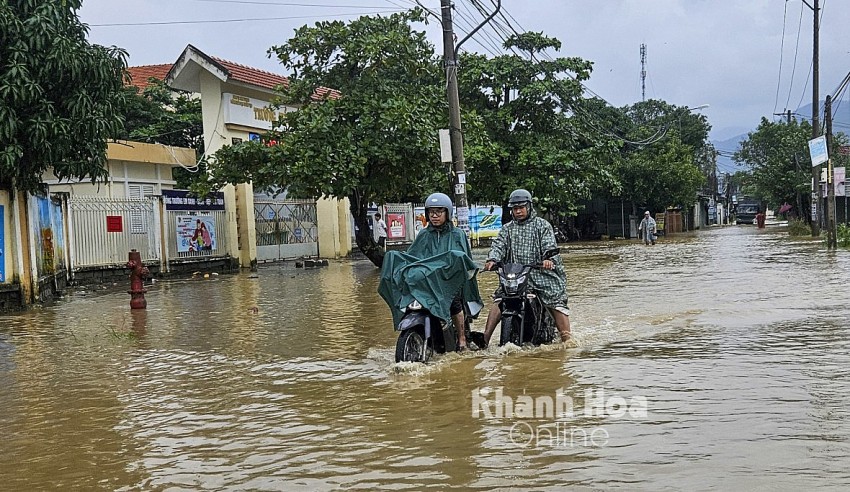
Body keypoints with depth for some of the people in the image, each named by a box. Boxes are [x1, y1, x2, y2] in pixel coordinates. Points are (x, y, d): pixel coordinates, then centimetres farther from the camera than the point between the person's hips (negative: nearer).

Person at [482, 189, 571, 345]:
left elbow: (549, 245, -7)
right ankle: (485, 339, -14)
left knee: (557, 301, -13)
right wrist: (492, 259, -19)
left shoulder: (542, 225, 7)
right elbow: (498, 245, 3)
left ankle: (567, 340, -9)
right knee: (499, 300, -12)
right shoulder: (507, 228, 17)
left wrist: (549, 259, -30)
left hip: (541, 272, -2)